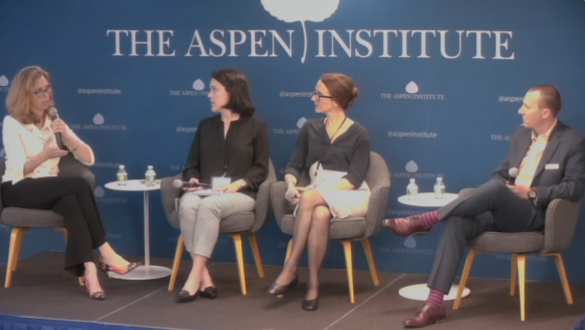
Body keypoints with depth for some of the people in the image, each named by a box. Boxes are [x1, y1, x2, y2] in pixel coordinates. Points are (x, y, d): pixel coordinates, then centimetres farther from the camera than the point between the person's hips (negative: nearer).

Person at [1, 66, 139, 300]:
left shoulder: (54, 121, 12)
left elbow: (88, 158, 3)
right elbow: (19, 170, -16)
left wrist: (67, 136, -14)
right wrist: (45, 154, -34)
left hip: (50, 191, 5)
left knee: (71, 202, -33)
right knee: (79, 185, -30)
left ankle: (89, 270, -46)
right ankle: (105, 252, -30)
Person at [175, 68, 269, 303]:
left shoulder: (256, 126, 10)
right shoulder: (205, 125, 21)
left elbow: (260, 169, 3)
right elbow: (192, 164, 18)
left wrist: (239, 183, -15)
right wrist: (193, 179, -5)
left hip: (240, 194, -3)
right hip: (205, 191, 3)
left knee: (209, 205, -37)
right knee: (187, 205, -34)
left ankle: (194, 277, -38)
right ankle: (204, 277, -35)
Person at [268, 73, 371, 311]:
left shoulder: (359, 134, -2)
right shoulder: (311, 128, 11)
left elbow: (354, 179, -10)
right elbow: (294, 166, 10)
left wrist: (313, 191, -22)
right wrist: (291, 186, -15)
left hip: (351, 196, -3)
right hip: (318, 195, 3)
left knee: (311, 198, -36)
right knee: (320, 214, -36)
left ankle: (290, 270, -28)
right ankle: (313, 284, -30)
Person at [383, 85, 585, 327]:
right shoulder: (521, 134, 16)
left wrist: (532, 193, -17)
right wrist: (494, 194, -1)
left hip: (533, 214, -5)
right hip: (500, 211, 6)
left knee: (495, 188, -36)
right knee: (456, 223, -25)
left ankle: (423, 221, -24)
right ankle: (435, 303, -30)